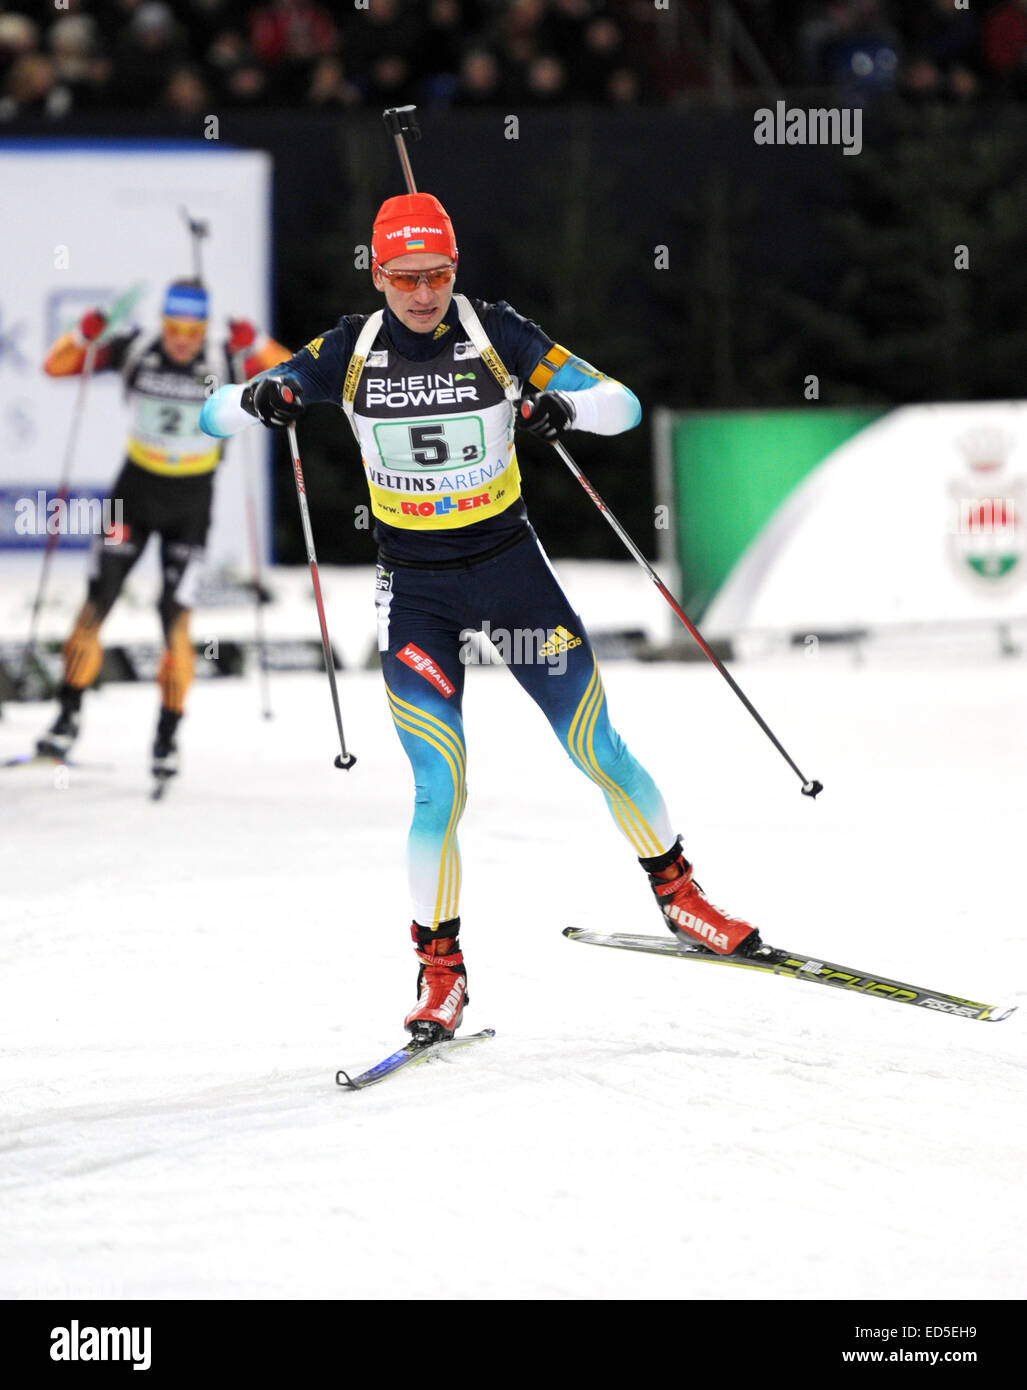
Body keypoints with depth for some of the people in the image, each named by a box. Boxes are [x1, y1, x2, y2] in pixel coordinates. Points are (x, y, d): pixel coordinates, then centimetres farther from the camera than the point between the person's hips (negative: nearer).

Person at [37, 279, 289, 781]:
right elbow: (56, 365, -5)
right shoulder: (134, 350, -10)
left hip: (190, 501, -1)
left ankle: (167, 738, 2)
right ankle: (68, 717, 9)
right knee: (96, 603, -4)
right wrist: (86, 333, -24)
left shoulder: (222, 363, -13)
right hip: (135, 490, 2)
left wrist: (256, 345, -32)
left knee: (176, 617, -8)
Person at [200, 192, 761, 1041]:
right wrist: (259, 401, -29)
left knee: (600, 755, 6)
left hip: (510, 563, 0)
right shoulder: (351, 352, -6)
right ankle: (441, 968, 5)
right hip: (415, 587, 0)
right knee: (441, 788, -9)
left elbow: (624, 407, -10)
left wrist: (564, 406, -32)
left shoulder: (498, 335, -9)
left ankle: (677, 892, 27)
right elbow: (214, 414, -5)